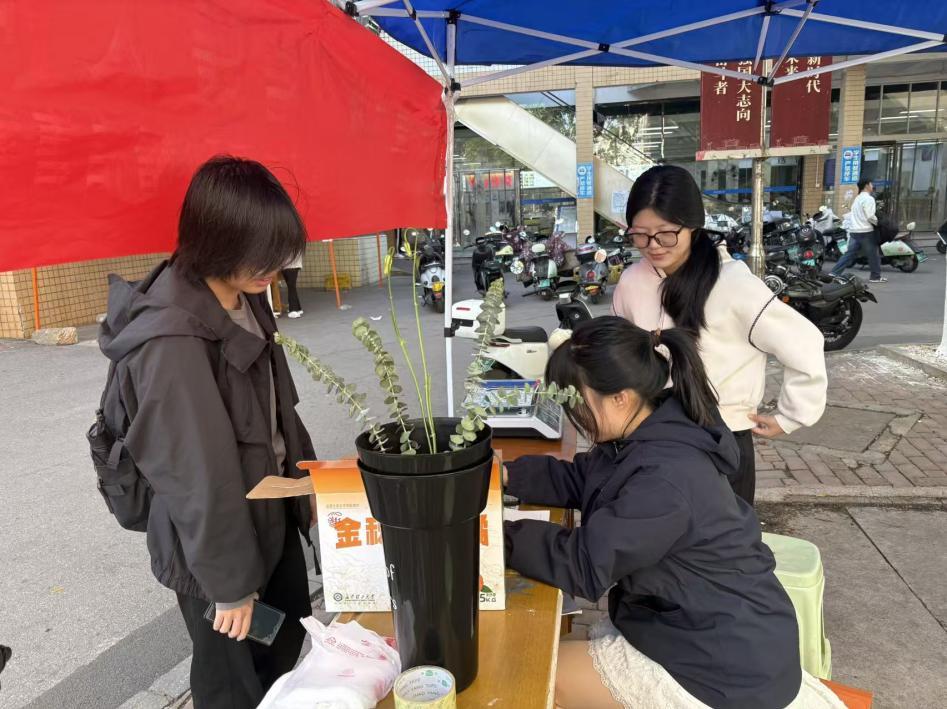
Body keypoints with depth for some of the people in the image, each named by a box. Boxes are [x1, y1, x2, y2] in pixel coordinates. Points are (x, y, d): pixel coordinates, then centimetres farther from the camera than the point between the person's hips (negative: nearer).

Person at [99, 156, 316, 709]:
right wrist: (230, 583, -15)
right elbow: (197, 475, -24)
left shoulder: (246, 299, -3)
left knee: (288, 643, 26)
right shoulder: (174, 342, -30)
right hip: (219, 542, -7)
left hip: (273, 514, 8)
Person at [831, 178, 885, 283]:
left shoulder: (857, 198, 19)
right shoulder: (869, 199, -11)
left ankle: (834, 273, -3)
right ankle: (876, 276, 12)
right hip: (865, 231, -8)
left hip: (854, 231, 8)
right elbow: (870, 216, -17)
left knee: (849, 253, 6)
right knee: (873, 254, 4)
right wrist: (878, 223, -4)